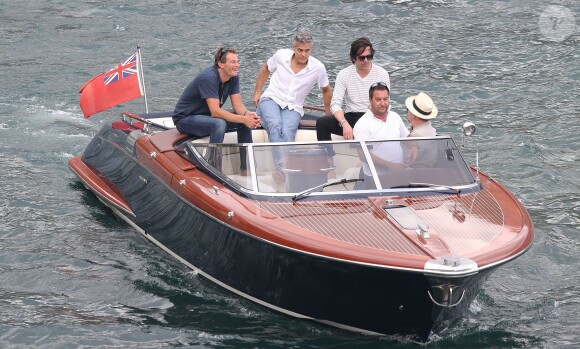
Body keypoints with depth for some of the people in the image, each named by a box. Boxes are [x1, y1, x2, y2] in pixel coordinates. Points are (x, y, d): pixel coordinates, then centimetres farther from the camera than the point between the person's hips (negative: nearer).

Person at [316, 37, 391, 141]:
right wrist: (345, 124, -28)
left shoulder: (382, 74, -1)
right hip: (350, 118, 1)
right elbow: (335, 104, -8)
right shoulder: (344, 74, 0)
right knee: (321, 123, -23)